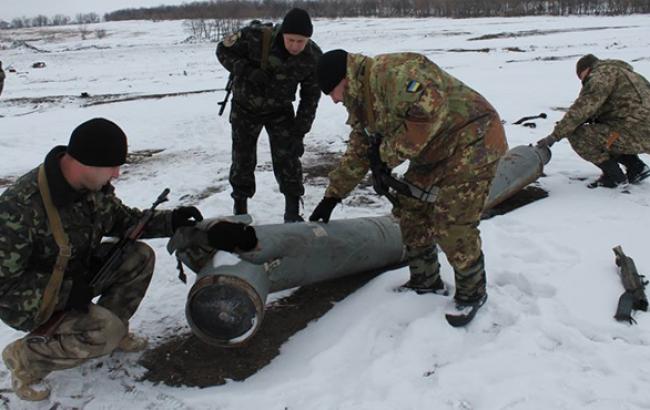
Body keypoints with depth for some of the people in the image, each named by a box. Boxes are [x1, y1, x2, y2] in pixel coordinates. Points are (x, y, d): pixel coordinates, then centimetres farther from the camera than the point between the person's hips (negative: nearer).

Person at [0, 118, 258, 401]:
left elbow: (122, 219, 5)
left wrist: (170, 221, -8)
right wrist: (67, 290, -30)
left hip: (75, 274, 7)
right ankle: (25, 357, -2)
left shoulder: (93, 186, -13)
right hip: (31, 301, -7)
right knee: (107, 332, -25)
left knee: (139, 257, -6)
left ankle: (111, 330, 10)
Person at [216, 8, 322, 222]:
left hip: (280, 110, 1)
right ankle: (240, 208, 26)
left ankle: (293, 213, 8)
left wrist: (299, 133, -13)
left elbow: (310, 98, -10)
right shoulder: (255, 36, -29)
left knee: (287, 160, -6)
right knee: (243, 159, 6)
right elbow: (223, 50, -13)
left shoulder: (313, 57, -20)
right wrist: (247, 71, -30)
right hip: (245, 107, -1)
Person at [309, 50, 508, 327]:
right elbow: (358, 153, 19)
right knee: (410, 211, 9)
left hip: (471, 142, -10)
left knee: (452, 226, -9)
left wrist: (389, 155, -25)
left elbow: (429, 111, -36)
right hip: (435, 153, 10)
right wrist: (333, 196, 19)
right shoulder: (362, 101, 10)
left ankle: (472, 293, 14)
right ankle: (426, 283, 26)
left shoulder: (389, 72, -24)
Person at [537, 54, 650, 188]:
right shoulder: (622, 72, 24)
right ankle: (636, 168, 19)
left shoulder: (602, 74, -6)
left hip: (635, 134, -10)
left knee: (577, 136, -8)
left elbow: (581, 108, -15)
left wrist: (555, 135, -11)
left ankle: (614, 176, 1)